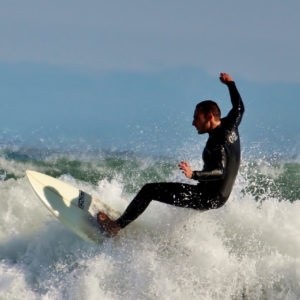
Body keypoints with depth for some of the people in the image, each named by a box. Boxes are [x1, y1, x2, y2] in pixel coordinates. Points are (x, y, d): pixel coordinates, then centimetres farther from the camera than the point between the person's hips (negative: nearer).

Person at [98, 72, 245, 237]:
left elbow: (220, 172, -35)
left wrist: (194, 175, -48)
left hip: (209, 198, -10)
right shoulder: (230, 126, 4)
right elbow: (239, 108, 26)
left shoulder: (217, 141, -22)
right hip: (220, 197, 10)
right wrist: (230, 84, 37)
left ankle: (116, 226, -7)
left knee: (149, 190, -9)